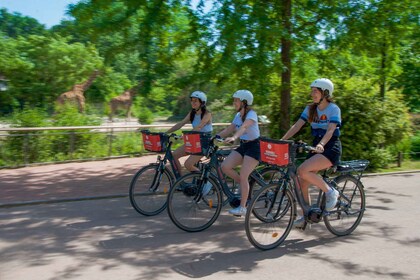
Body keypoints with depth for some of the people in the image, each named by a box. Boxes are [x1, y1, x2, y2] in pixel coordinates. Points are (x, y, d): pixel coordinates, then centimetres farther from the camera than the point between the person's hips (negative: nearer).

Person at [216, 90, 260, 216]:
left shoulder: (251, 114, -16)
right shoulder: (238, 115, 10)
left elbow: (244, 127, -34)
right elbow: (229, 129, 9)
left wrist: (233, 137, -51)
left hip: (254, 146, -8)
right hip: (243, 146, 8)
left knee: (243, 177, -14)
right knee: (225, 166, -11)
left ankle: (242, 207, -2)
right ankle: (245, 186, 10)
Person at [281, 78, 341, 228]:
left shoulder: (333, 108, -9)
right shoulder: (310, 109, 8)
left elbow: (330, 130, -22)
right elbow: (296, 126, 0)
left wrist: (321, 144, -41)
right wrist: (281, 140, -12)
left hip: (331, 148, -6)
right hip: (316, 147, 7)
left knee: (302, 170, -28)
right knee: (302, 183, -1)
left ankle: (330, 191, -9)